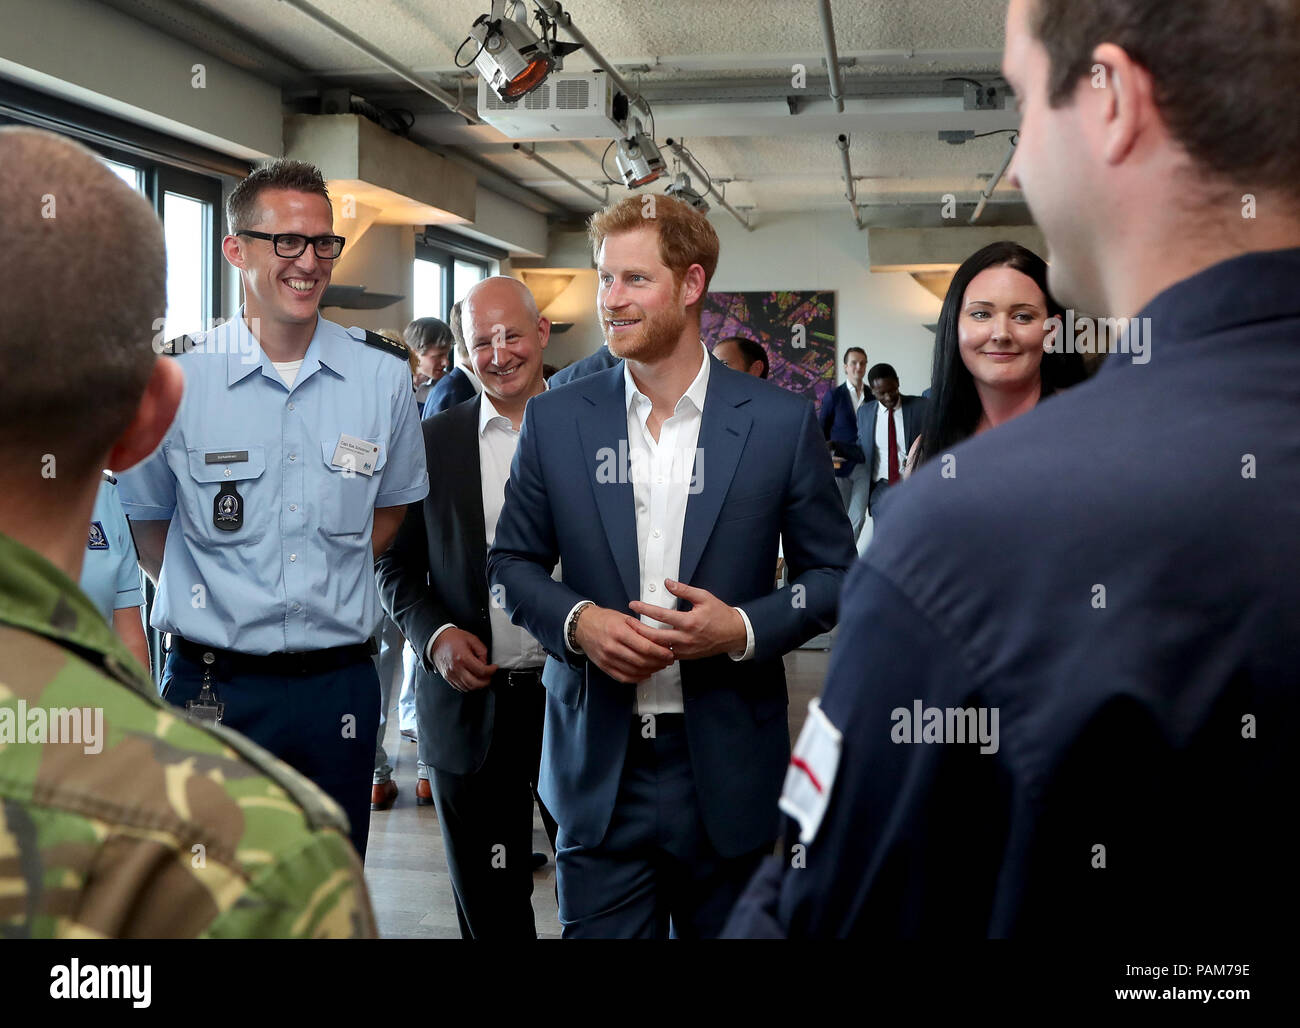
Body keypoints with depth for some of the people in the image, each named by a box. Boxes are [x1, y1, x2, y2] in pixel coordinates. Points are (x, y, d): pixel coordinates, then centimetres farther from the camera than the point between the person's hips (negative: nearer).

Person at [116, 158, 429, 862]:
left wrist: (330, 584, 9)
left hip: (339, 685, 2)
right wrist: (213, 597, 4)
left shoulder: (384, 376, 1)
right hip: (210, 689, -2)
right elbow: (143, 519, 9)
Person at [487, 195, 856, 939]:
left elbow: (834, 573, 3)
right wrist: (575, 620, -11)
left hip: (727, 769, -1)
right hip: (598, 767, 1)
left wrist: (744, 627, -15)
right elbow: (513, 562, 10)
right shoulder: (556, 419, 3)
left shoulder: (781, 422, -2)